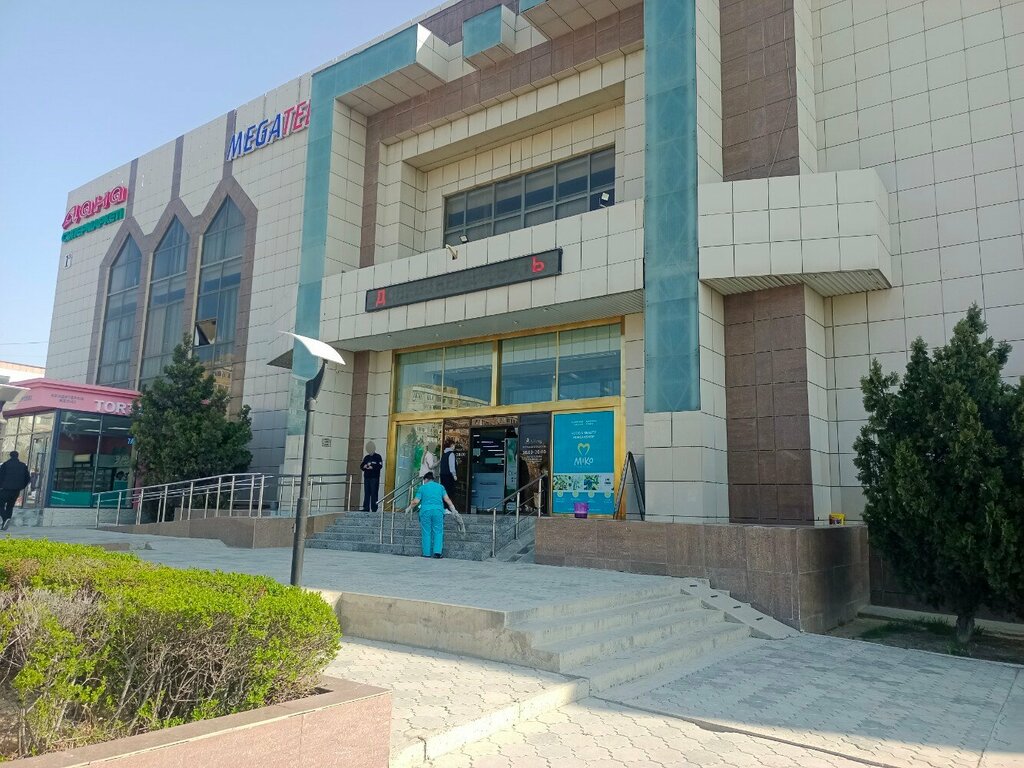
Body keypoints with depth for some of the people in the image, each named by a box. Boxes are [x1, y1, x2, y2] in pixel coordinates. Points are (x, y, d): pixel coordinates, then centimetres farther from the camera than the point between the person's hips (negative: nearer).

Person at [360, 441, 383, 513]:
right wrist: (364, 466, -6)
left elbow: (380, 466, -10)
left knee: (374, 493, -7)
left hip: (374, 478, -5)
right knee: (366, 493, 4)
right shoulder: (366, 457, 18)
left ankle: (374, 509, -6)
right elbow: (361, 466, 16)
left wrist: (372, 467, -19)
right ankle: (366, 508, 6)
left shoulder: (378, 457, 1)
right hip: (366, 477, 5)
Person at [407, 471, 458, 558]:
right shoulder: (440, 487, 13)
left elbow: (416, 502, 4)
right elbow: (447, 500, 5)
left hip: (425, 512, -1)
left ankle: (427, 553, 4)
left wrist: (409, 508, 20)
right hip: (438, 511, 1)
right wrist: (453, 510, 8)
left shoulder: (422, 488, 9)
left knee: (426, 533, 4)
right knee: (438, 532, 2)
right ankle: (437, 551, -11)